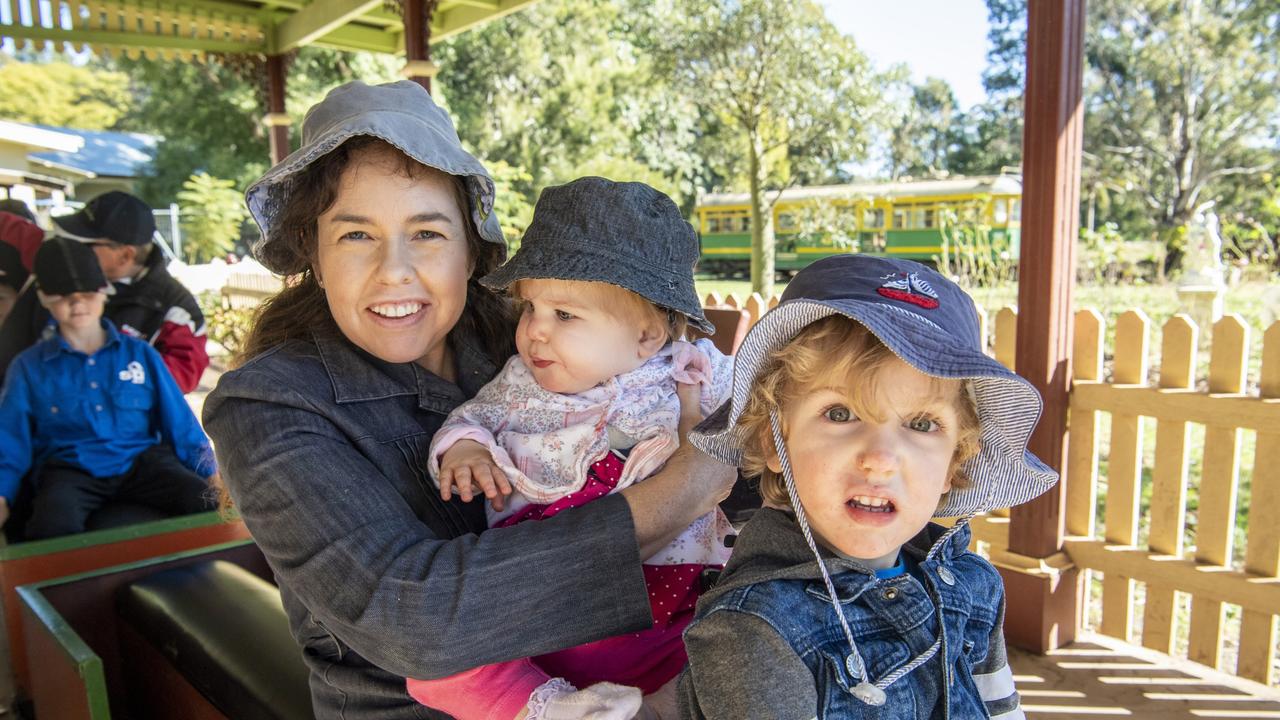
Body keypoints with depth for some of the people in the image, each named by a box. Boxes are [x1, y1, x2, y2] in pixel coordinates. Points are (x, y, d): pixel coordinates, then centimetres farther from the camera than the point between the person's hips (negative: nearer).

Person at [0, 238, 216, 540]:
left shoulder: (141, 354, 11)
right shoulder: (29, 367, 10)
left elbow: (179, 423, 11)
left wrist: (212, 474, 2)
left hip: (141, 460, 1)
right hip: (70, 470, -1)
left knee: (208, 503, -26)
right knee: (53, 529, -35)